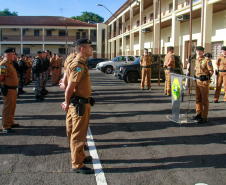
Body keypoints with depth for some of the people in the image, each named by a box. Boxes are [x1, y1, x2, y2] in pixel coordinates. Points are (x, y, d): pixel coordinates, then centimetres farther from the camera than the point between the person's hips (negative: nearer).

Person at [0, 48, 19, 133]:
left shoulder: (10, 63, 17)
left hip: (13, 88, 10)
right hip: (8, 89, -10)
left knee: (12, 107, 18)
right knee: (8, 107, -6)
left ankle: (11, 123, 31)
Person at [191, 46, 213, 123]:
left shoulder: (207, 60, -10)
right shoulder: (196, 61, 13)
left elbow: (211, 71, -10)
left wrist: (207, 77, -17)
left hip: (204, 82, -8)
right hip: (197, 81, 8)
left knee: (204, 100, -4)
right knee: (198, 99, 14)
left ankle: (204, 117, -1)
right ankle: (199, 114, 25)